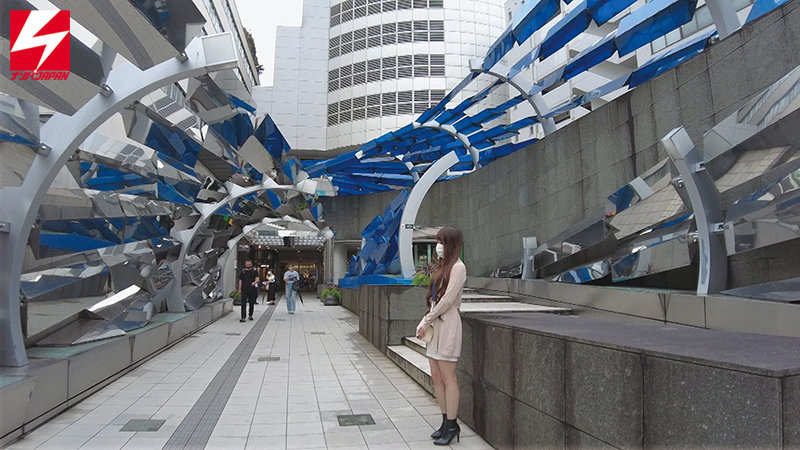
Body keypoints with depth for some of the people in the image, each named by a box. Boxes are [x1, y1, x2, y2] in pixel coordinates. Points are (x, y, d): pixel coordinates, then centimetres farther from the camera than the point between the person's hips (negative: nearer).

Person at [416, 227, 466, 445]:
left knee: (448, 378, -1)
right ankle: (446, 421, 22)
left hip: (447, 323, -9)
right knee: (436, 376, 12)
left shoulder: (457, 267, -10)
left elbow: (448, 299, -16)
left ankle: (452, 425, 10)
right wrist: (425, 321, 6)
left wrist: (426, 321, -11)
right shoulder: (443, 266, 17)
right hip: (435, 324, 9)